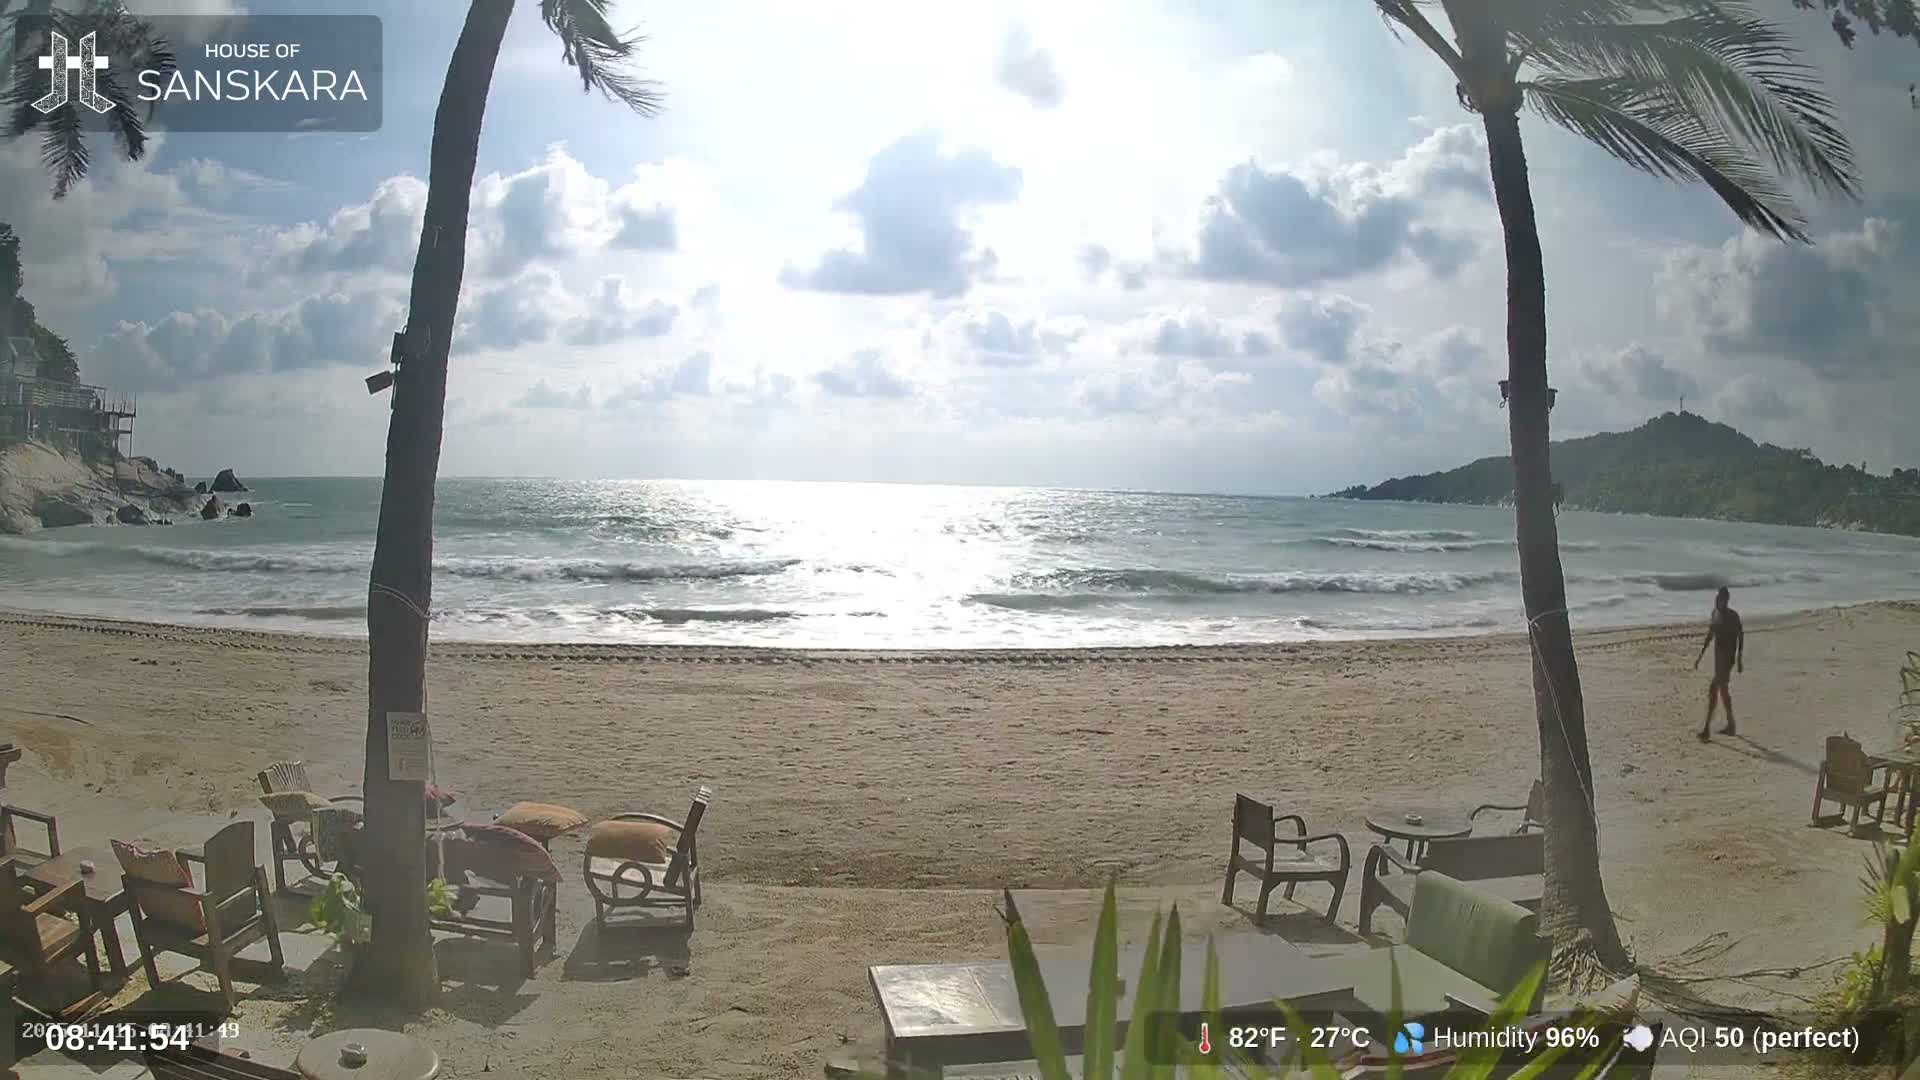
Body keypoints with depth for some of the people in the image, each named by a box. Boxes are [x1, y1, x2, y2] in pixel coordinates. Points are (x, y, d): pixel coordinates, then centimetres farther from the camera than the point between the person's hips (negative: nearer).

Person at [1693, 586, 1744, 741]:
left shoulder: (1732, 616, -13)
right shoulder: (1715, 613, 10)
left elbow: (1741, 636, -10)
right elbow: (1710, 636, 18)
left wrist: (1740, 659, -13)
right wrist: (1700, 656, 17)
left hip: (1727, 657, -9)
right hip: (1718, 656, 9)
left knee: (1713, 689, -14)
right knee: (1722, 690, 17)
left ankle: (1707, 728, -15)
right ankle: (1730, 725, 30)